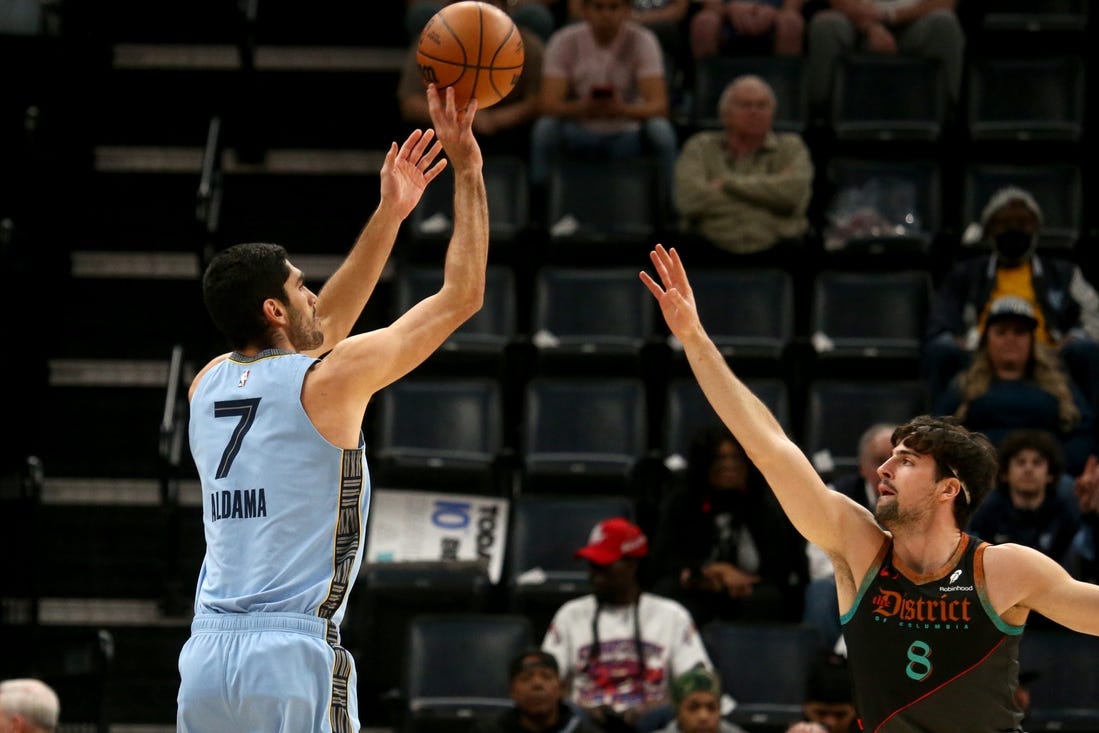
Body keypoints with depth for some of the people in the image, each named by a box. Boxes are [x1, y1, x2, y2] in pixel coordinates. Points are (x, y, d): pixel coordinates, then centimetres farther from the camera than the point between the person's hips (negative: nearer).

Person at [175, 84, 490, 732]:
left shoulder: (209, 386, 14)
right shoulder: (328, 380, -4)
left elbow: (321, 330, 31)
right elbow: (462, 295, 3)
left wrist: (389, 214, 31)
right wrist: (468, 172, 12)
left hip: (207, 654, 7)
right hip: (293, 653, -7)